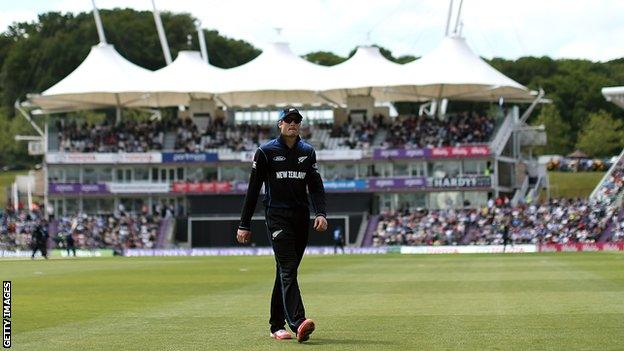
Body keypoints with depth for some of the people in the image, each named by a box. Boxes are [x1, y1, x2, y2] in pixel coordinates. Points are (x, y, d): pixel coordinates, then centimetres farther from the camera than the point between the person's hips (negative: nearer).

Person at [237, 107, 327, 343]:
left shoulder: (308, 152, 12)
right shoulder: (266, 152, 0)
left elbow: (316, 186, 9)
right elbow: (253, 189, 0)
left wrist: (321, 213, -9)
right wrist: (244, 225, -2)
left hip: (301, 217, 5)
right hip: (277, 216, -5)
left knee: (286, 270, 9)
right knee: (288, 269, -17)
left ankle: (276, 326, 17)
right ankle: (298, 323, -31)